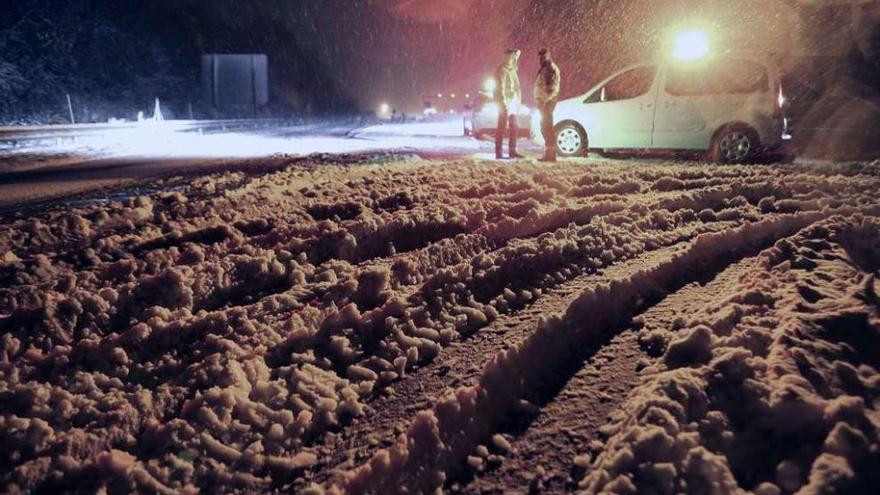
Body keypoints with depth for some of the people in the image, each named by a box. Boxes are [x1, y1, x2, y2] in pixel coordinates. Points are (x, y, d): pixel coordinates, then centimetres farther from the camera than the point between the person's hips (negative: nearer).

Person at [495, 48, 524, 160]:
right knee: (502, 128, -8)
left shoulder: (513, 70, 17)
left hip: (513, 103, 9)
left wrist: (518, 101, 13)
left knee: (514, 128, 10)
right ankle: (498, 153, -6)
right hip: (505, 103, -9)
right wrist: (504, 103, -21)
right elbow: (501, 88, -16)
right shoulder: (502, 71, -10)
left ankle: (512, 151, 16)